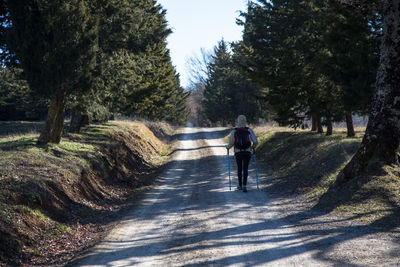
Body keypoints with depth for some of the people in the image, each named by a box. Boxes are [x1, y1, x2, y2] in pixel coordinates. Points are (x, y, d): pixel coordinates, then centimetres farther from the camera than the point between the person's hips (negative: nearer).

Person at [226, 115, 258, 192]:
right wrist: (253, 147, 17)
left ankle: (240, 185, 27)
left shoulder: (234, 131, -1)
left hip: (238, 153, 1)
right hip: (247, 153, -1)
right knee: (245, 169, -2)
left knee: (239, 169, 18)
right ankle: (244, 185, -18)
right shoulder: (249, 130, 0)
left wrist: (228, 147, 10)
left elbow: (231, 143, -12)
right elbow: (255, 142, -5)